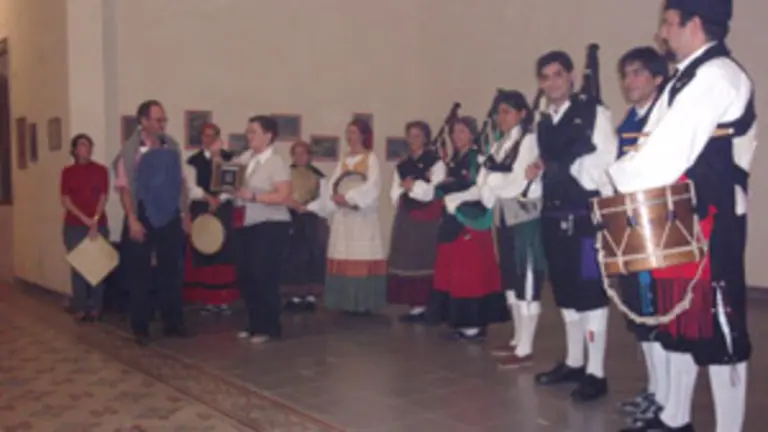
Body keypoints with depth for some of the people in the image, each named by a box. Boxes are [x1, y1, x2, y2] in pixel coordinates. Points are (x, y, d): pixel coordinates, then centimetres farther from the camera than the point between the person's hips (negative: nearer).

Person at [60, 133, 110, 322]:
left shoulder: (101, 170, 5)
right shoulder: (67, 172, 5)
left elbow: (103, 197, 1)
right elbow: (65, 200, 0)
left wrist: (95, 221, -10)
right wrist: (84, 218, -11)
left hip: (98, 224, 0)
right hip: (74, 226, 0)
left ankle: (95, 308, 4)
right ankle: (80, 308, 5)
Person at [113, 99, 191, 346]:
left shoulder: (172, 147, 6)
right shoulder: (131, 150, -9)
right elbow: (124, 187, -12)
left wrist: (185, 213, 7)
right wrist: (132, 220, -18)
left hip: (170, 216, 5)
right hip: (143, 216, -4)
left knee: (173, 271, 10)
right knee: (140, 274, 4)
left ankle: (173, 323, 21)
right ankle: (140, 328, 14)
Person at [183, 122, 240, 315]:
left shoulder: (229, 157, 4)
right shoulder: (193, 160, 6)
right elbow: (192, 187, -3)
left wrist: (219, 199, -15)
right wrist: (208, 197, -18)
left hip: (224, 208, 0)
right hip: (201, 209, 0)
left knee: (225, 252, -3)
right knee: (203, 253, 0)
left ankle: (225, 299, 4)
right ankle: (209, 300, 7)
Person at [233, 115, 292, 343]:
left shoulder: (276, 162, -10)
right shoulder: (246, 156, 9)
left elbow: (283, 196, -18)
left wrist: (253, 197, -21)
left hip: (271, 226, -7)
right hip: (247, 225, 7)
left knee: (264, 276, -4)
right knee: (245, 276, 10)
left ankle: (270, 328, 10)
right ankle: (255, 324, 23)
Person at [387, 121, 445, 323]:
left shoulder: (435, 162, -2)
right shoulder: (402, 165, 17)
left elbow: (436, 191, -13)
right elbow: (394, 193, 11)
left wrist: (414, 187, -8)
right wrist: (404, 191, -8)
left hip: (427, 219, -6)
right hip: (406, 218, 6)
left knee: (425, 261, -7)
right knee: (407, 261, 4)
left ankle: (427, 307, -3)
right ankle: (415, 306, 11)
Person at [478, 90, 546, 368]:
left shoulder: (530, 141, -8)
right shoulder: (499, 145, 14)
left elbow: (518, 184, -18)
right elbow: (486, 186, 8)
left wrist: (492, 180, -5)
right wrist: (490, 189, -12)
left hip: (527, 219, -8)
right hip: (505, 219, 8)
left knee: (527, 283, -3)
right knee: (511, 282, 14)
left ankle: (525, 348, 2)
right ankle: (518, 340, 25)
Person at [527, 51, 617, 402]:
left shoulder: (594, 113, -4)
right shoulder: (542, 125, 15)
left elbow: (608, 163, -9)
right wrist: (536, 172, 1)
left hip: (586, 214, -7)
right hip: (553, 216, 7)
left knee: (590, 291, -4)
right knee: (565, 291, 14)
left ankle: (596, 373, 5)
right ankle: (573, 362, 27)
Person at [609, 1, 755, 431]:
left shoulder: (716, 76, -15)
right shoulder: (692, 76, 17)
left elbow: (667, 157, -22)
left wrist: (617, 175, -7)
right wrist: (631, 166, 2)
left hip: (707, 221, -10)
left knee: (717, 329, -1)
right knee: (681, 321, 17)